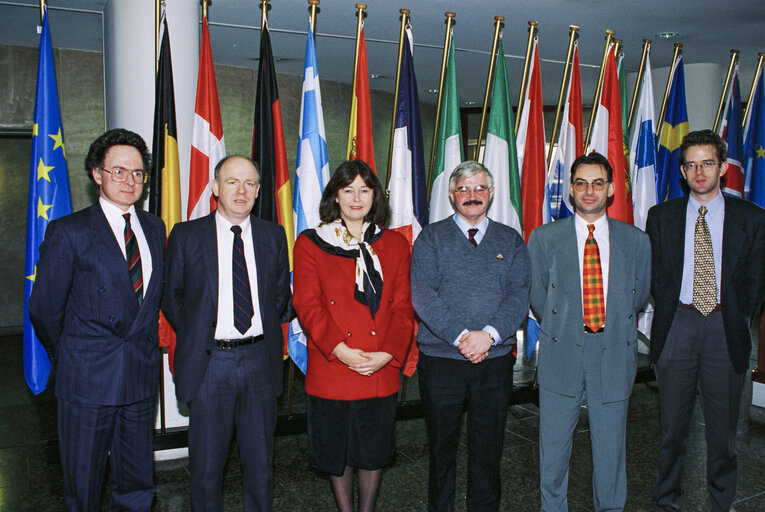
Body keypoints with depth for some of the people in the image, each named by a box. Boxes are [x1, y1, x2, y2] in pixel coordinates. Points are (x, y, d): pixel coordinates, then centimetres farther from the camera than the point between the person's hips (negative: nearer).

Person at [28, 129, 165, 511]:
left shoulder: (155, 228, 8)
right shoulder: (68, 232, -7)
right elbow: (44, 308, -3)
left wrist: (142, 347, 9)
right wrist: (69, 359, 7)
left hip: (142, 376, 4)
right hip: (87, 380, -4)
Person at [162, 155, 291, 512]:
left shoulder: (274, 236, 6)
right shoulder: (186, 235, 0)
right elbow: (171, 295, 6)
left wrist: (269, 334, 6)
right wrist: (194, 336, 2)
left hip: (260, 359, 2)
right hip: (209, 361, -2)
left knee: (261, 458, 13)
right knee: (206, 459, 11)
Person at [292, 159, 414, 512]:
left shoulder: (395, 244, 8)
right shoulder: (310, 244, 1)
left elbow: (403, 306, 2)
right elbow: (307, 305, -6)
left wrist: (388, 354, -12)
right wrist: (340, 349, -17)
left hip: (382, 368, 2)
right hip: (331, 369, -2)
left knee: (374, 450, 14)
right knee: (337, 452, 12)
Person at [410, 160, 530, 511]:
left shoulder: (511, 241, 10)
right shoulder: (431, 238, 3)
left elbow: (519, 296, -1)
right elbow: (423, 296, -8)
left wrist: (489, 334, -16)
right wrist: (461, 336, -18)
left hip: (495, 360, 2)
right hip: (441, 360, -1)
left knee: (488, 448, 12)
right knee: (442, 446, 11)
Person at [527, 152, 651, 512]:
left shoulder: (636, 241, 3)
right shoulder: (544, 238, -1)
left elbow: (639, 297, 14)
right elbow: (538, 298, 7)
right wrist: (561, 331, 9)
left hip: (614, 356, 1)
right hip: (561, 355, -1)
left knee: (610, 446, 13)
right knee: (553, 445, 10)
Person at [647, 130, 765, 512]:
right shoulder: (661, 217, 6)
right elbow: (655, 276, 8)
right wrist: (671, 314, -1)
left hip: (725, 330, 0)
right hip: (677, 326, 0)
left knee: (723, 429, 9)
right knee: (673, 427, 9)